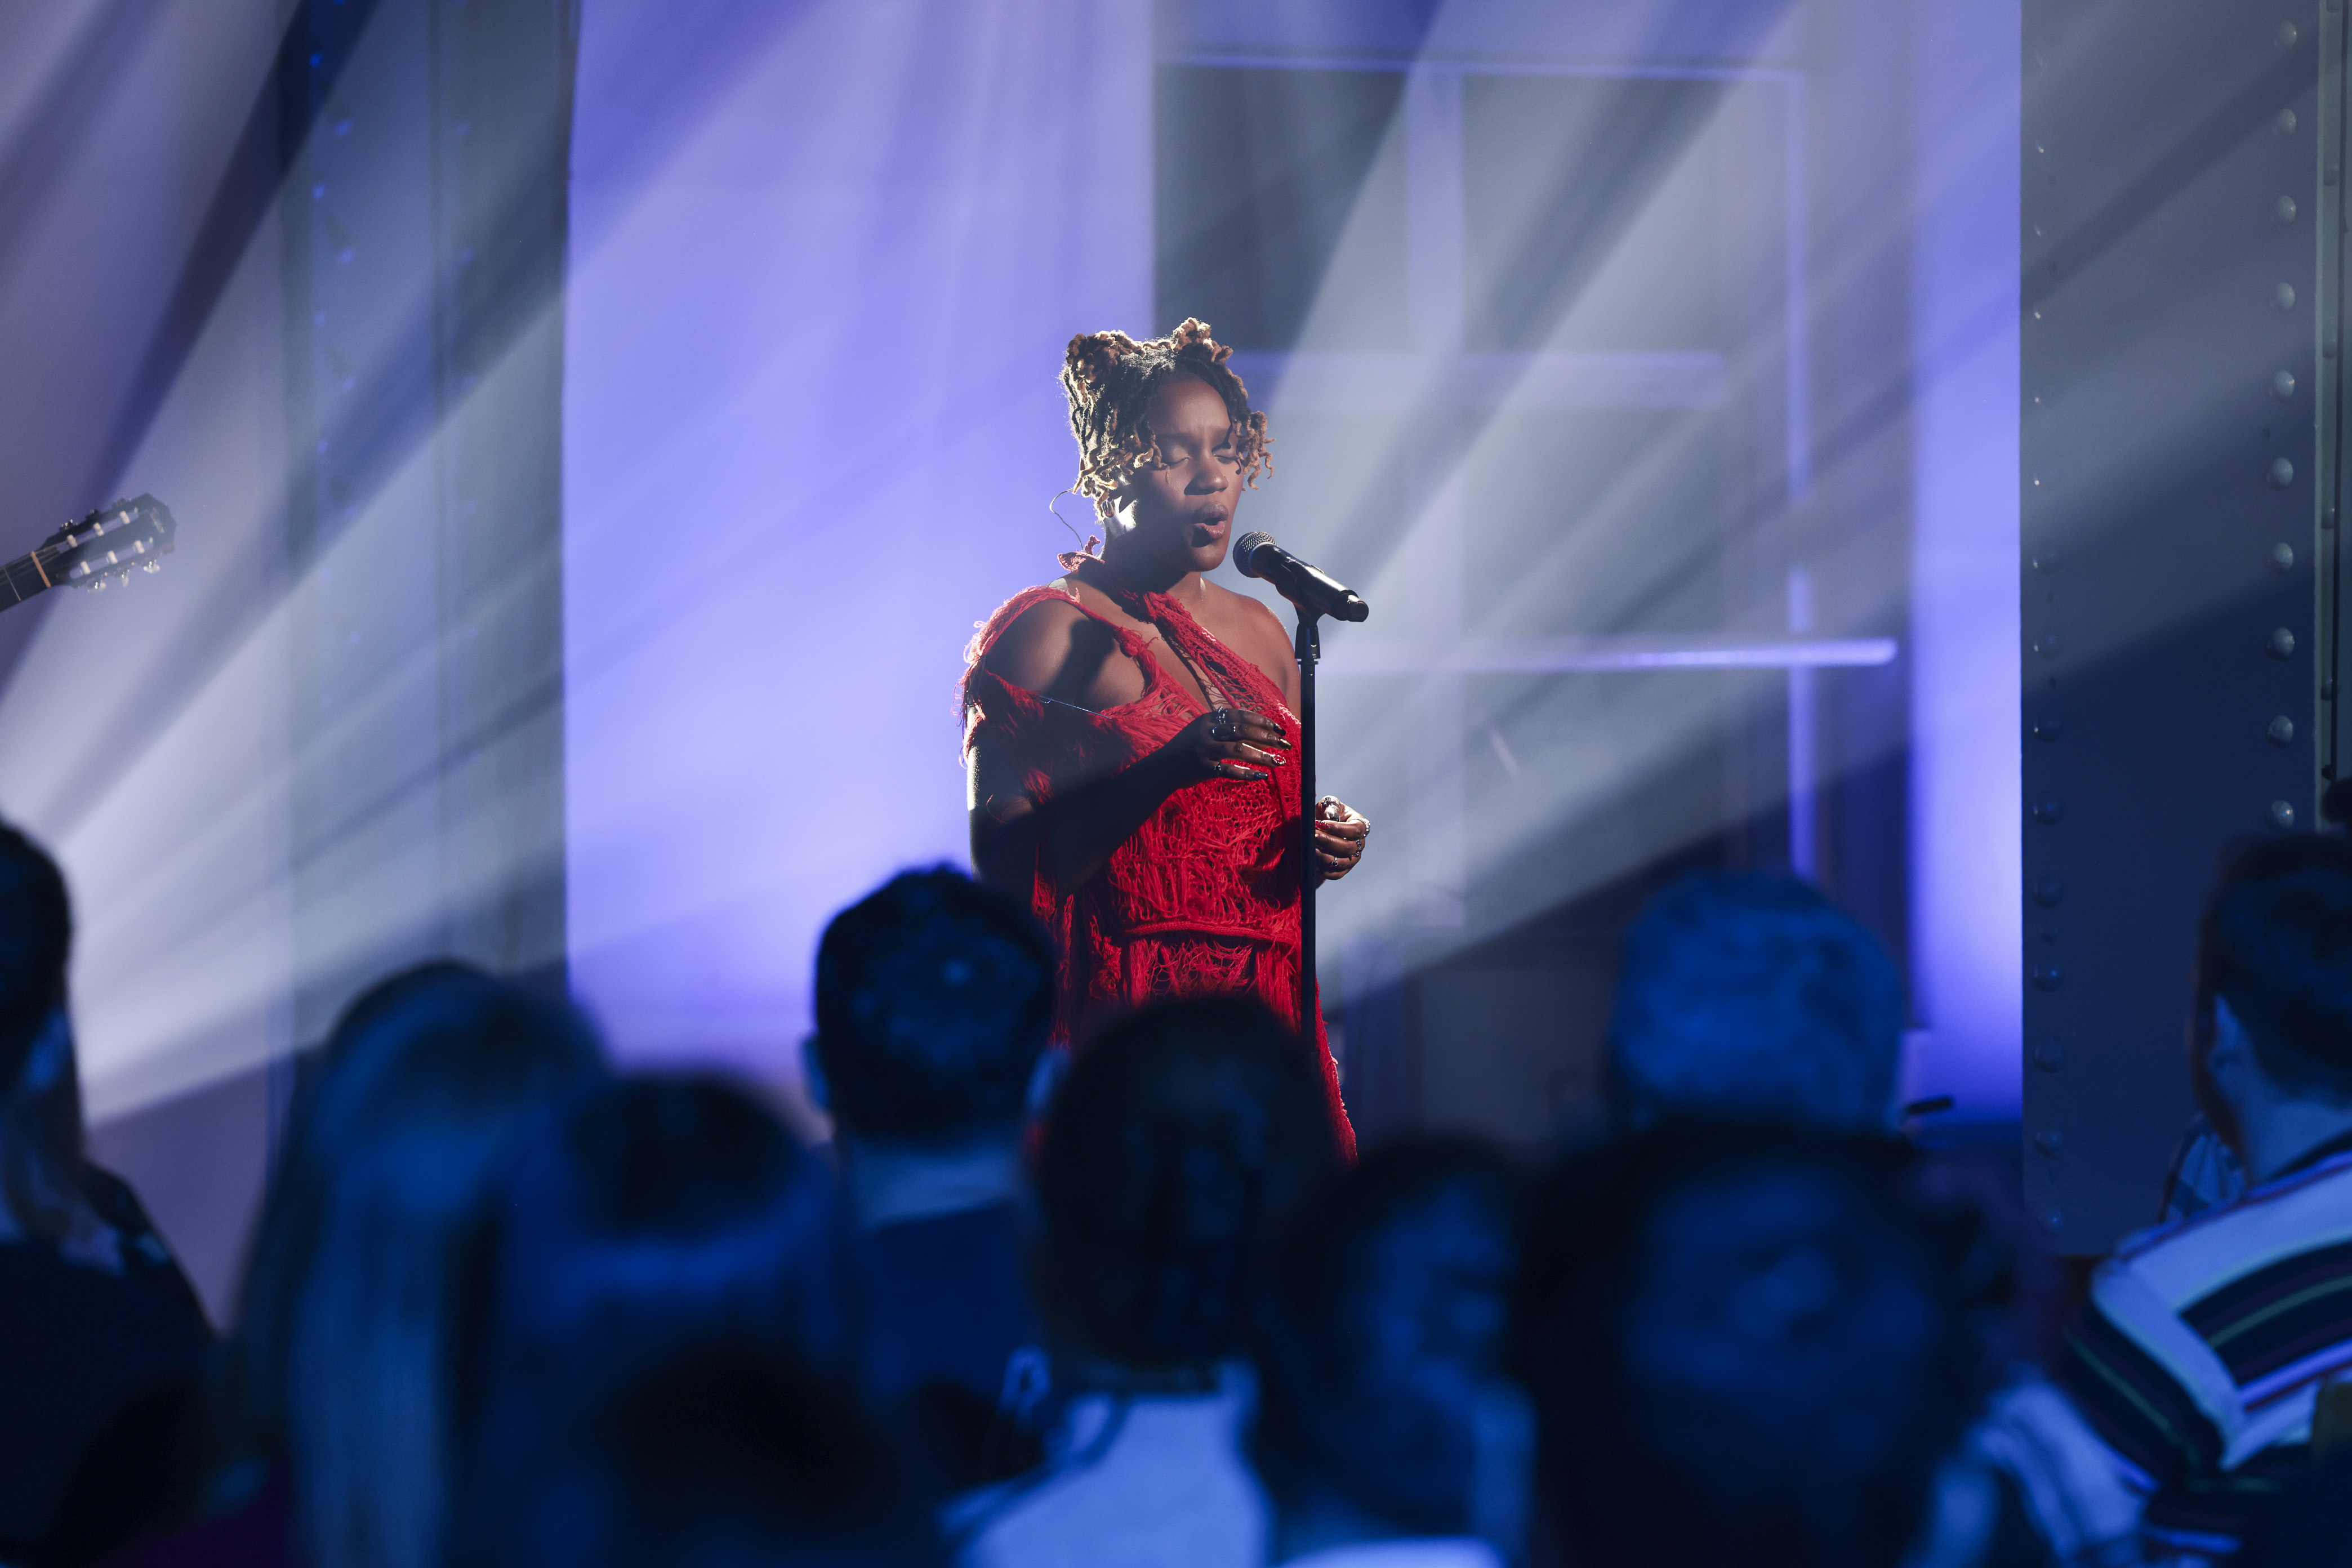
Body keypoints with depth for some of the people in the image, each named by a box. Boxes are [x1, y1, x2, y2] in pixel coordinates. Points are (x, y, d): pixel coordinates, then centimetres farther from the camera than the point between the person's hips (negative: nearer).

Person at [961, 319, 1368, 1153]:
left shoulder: (1259, 632, 16)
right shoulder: (1047, 631, -5)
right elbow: (1004, 867, -13)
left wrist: (1329, 839, 3)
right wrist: (1172, 768, -21)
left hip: (1271, 1020, 6)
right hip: (1124, 1023, -6)